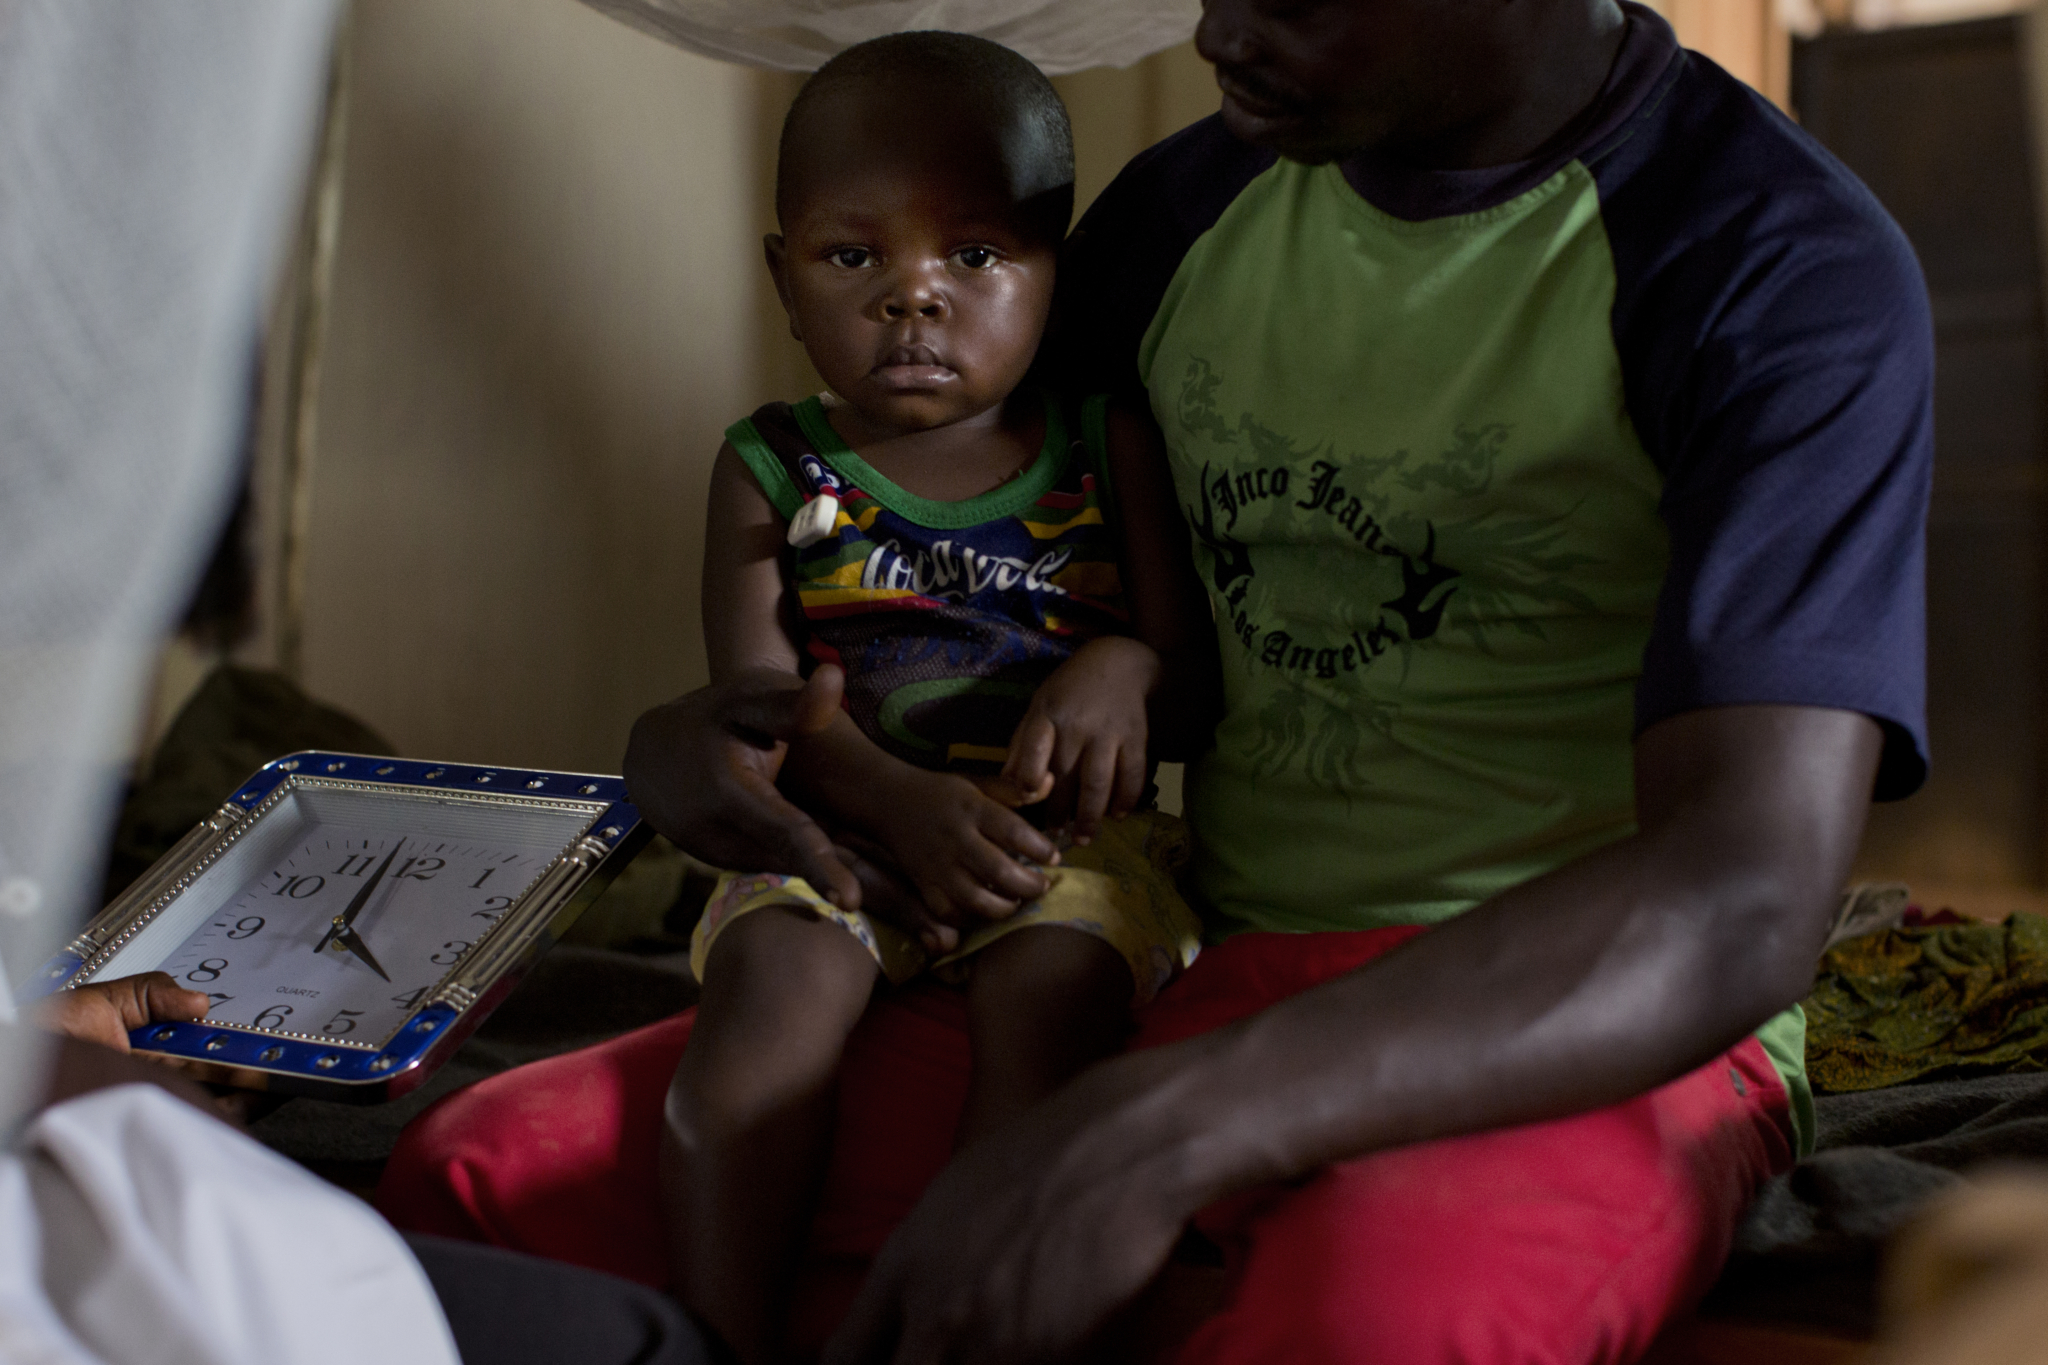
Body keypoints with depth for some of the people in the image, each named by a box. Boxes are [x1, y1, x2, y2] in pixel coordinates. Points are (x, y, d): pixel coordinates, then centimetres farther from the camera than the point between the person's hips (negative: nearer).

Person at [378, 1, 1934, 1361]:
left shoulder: (1783, 267, -12)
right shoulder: (1190, 205, 9)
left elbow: (1742, 903, -26)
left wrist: (1165, 1129, -38)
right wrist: (688, 738, -2)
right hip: (1196, 972, 6)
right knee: (484, 1172, -10)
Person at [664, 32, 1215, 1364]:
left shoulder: (1107, 452, 8)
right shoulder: (773, 471, 8)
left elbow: (1202, 671, 8)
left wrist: (1129, 669, -17)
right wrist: (903, 804, -20)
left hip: (1070, 832, 0)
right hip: (845, 828, 1)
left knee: (1046, 989, -32)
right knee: (777, 978, -30)